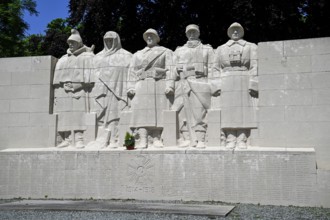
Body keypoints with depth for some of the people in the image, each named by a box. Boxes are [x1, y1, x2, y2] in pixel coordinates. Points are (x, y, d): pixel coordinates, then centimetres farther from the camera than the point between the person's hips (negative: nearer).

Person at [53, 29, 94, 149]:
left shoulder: (87, 57, 9)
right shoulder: (63, 59, 24)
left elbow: (90, 76, -3)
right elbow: (58, 77, 18)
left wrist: (79, 85, -13)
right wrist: (63, 85, 0)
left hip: (79, 90, -5)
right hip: (63, 91, 5)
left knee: (78, 115, -14)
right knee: (65, 115, -4)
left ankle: (79, 140, -16)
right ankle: (67, 140, -5)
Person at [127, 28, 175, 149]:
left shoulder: (165, 52, 17)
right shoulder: (137, 54, 26)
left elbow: (170, 69, 4)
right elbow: (132, 71, 16)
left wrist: (169, 85, -10)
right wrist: (131, 87, 1)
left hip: (159, 85, -2)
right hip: (141, 86, 2)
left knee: (158, 112, -10)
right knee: (142, 112, -11)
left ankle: (157, 138, -9)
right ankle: (143, 140, -15)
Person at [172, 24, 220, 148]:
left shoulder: (207, 49, 18)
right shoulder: (179, 51, 24)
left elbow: (211, 68, 7)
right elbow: (174, 69, 17)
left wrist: (213, 86, -4)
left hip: (200, 83, -2)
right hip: (183, 84, 2)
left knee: (199, 112, -9)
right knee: (184, 112, -5)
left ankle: (200, 140, -9)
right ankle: (186, 139, -4)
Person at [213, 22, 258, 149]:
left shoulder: (251, 47, 16)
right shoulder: (221, 49, 22)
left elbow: (255, 67, 4)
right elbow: (216, 69, 15)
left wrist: (253, 85, -9)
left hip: (244, 84, -1)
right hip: (226, 84, 1)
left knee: (244, 112, -7)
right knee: (228, 112, -6)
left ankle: (242, 141, -7)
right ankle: (230, 140, -5)